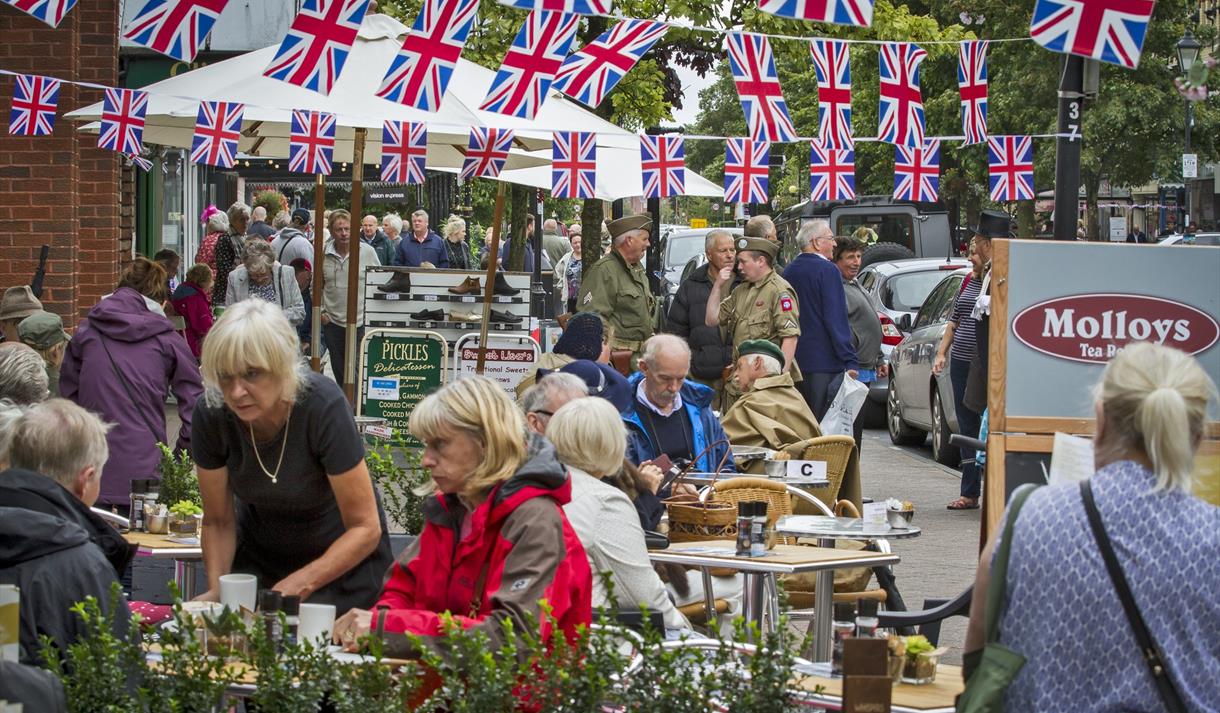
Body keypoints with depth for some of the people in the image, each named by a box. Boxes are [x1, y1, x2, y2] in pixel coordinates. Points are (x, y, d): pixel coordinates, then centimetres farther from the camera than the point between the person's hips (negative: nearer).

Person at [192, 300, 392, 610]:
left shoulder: (323, 406, -30)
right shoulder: (212, 415, -20)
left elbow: (365, 528, -24)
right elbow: (218, 522, -6)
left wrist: (299, 585, -34)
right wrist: (217, 590, -24)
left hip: (343, 559, -3)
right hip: (259, 555, 3)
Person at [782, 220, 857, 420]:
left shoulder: (789, 272, 13)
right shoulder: (827, 270, -9)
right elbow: (836, 320, -15)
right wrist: (849, 361, -15)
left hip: (794, 364, 7)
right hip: (824, 363, -7)